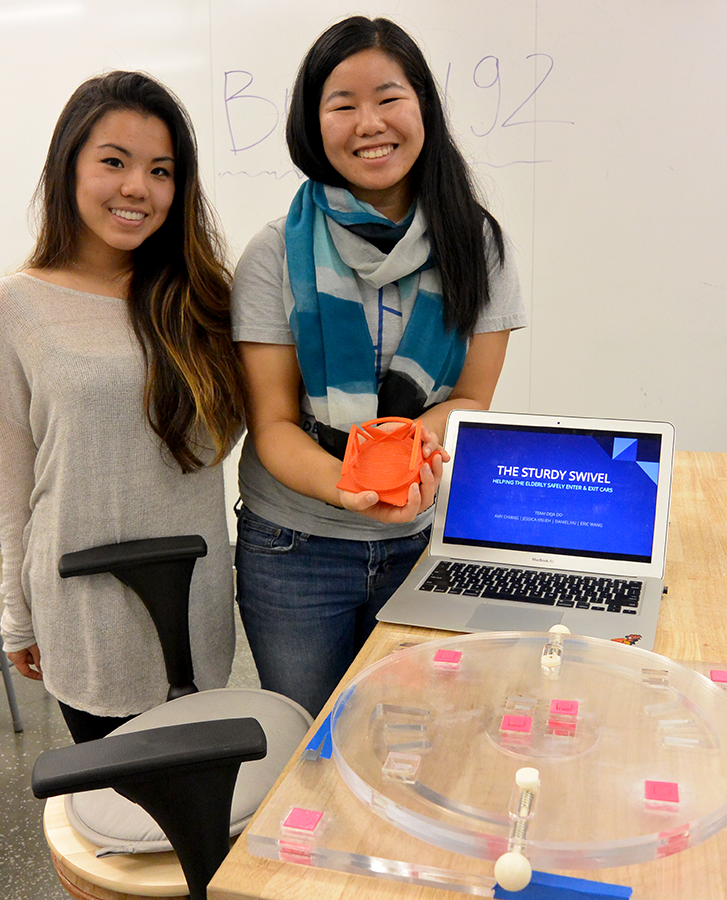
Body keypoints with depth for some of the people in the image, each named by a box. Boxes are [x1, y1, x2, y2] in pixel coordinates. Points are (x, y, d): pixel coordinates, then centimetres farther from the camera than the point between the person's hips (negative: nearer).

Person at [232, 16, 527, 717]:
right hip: (295, 548, -1)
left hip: (424, 539, 2)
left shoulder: (475, 243, -2)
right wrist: (347, 489, -31)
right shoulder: (278, 255, -9)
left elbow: (473, 400, -2)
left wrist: (422, 434, -25)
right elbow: (273, 423, -10)